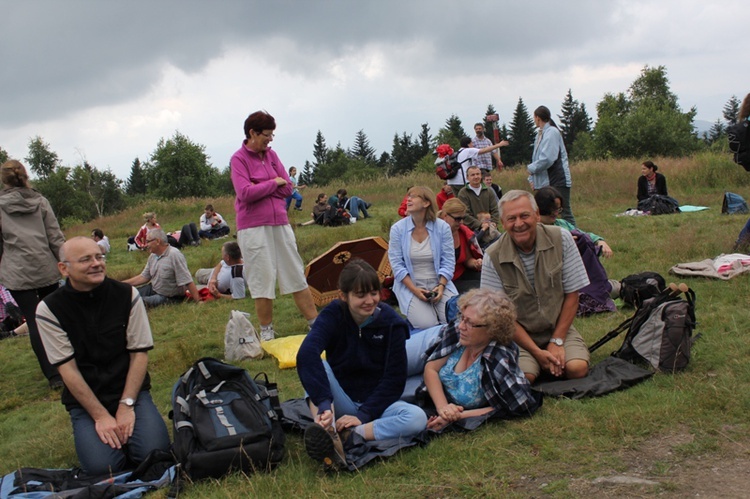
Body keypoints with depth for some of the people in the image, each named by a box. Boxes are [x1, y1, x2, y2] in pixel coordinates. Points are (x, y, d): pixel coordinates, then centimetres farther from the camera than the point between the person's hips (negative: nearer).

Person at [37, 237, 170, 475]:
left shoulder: (127, 295, -5)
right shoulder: (49, 309, -9)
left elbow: (140, 353, -4)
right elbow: (67, 368, -9)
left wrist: (126, 405, -12)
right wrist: (101, 416, -14)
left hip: (130, 391, 1)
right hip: (84, 399, -1)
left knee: (154, 453, -21)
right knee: (101, 466, -23)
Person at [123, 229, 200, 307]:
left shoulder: (174, 255, -23)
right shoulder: (153, 256, 3)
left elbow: (187, 281, -27)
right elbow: (144, 277, 10)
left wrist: (198, 301, -30)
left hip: (170, 297, -8)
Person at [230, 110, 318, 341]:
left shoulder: (271, 154, 10)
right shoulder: (238, 159, -5)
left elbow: (287, 187, 4)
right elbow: (245, 193, -18)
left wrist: (261, 189, -9)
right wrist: (273, 183, -8)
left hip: (280, 223, 5)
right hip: (253, 227, -5)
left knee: (295, 272, 8)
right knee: (262, 278, 1)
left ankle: (315, 322, 15)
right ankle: (266, 331, 14)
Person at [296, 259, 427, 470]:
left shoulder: (392, 323, -9)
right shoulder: (333, 315, -11)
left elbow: (394, 379, -10)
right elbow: (306, 353, -31)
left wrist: (364, 414, -20)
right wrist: (324, 403, -44)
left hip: (376, 403, 0)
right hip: (341, 403, 0)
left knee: (417, 417, -29)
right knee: (316, 364, -26)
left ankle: (345, 437, -34)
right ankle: (327, 431, -43)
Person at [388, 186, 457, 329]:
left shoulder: (442, 227, -2)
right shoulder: (398, 228, -4)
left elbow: (448, 262, -2)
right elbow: (397, 264, -7)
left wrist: (441, 286, -16)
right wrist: (414, 289, -16)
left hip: (439, 283, 2)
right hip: (410, 285, -2)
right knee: (427, 325, -22)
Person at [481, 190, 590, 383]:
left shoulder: (561, 239, -9)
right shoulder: (493, 257, -14)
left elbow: (572, 294, -3)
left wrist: (557, 341, -9)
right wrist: (537, 352, -15)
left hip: (559, 327, 2)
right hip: (518, 334, -1)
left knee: (577, 369, -24)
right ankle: (537, 361, 8)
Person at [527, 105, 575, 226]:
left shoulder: (552, 132, -12)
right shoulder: (540, 134, 14)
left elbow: (547, 159, -21)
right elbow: (537, 159, 18)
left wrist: (531, 168, -8)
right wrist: (532, 178, 9)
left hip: (557, 181, -9)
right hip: (544, 182, 9)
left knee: (564, 213, -7)